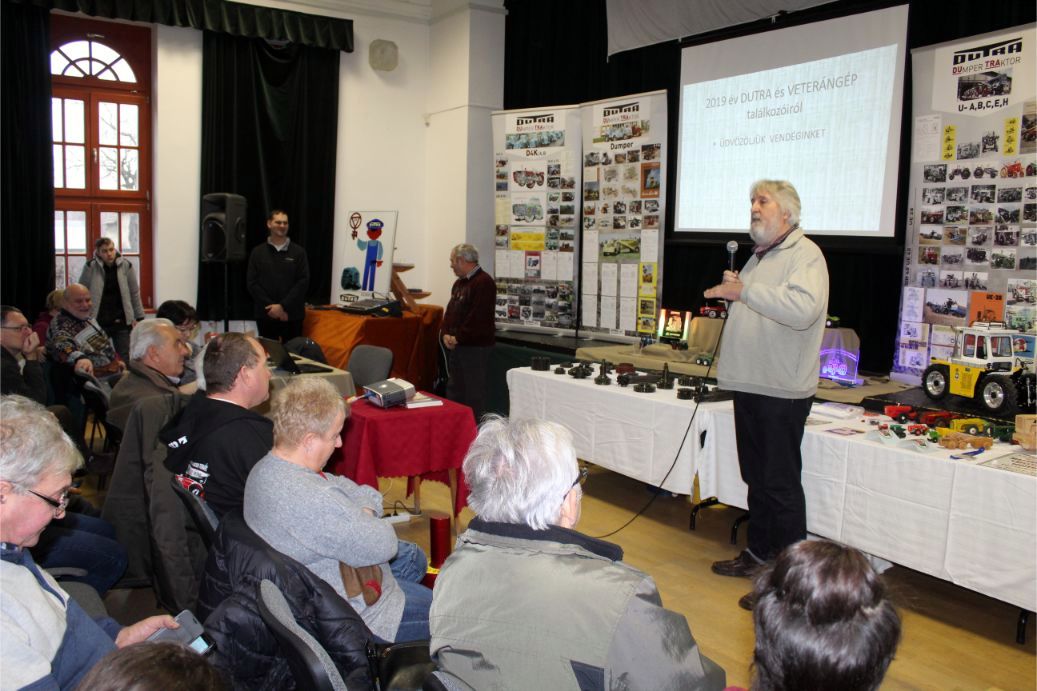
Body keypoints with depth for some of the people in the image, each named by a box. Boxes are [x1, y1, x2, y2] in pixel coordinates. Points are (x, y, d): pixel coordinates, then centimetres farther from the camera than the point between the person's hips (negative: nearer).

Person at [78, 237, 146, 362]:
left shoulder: (126, 265, 0)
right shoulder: (90, 267, -3)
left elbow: (135, 293, 5)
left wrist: (139, 317, 5)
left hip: (121, 321, 1)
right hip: (98, 322, -1)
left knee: (125, 358, 3)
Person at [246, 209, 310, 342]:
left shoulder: (298, 251, 3)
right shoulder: (257, 252, 7)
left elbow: (303, 282, -4)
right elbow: (252, 283, 1)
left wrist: (283, 306, -12)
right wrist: (271, 307, -10)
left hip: (292, 314, -1)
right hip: (266, 315, 1)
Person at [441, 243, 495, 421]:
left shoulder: (483, 282, -14)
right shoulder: (459, 283, 18)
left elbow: (479, 317, -21)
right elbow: (450, 311, 18)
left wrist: (458, 338, -16)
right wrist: (446, 334, 1)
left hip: (475, 346, -10)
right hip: (457, 346, 10)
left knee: (474, 392, -4)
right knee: (454, 389, 16)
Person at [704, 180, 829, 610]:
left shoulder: (805, 254, -10)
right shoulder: (759, 257, 19)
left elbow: (804, 308, -29)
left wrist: (745, 291, -27)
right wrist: (733, 295, 7)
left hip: (782, 390, -9)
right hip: (750, 384, 9)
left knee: (781, 484, -3)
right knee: (757, 477, 17)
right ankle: (758, 554, 31)